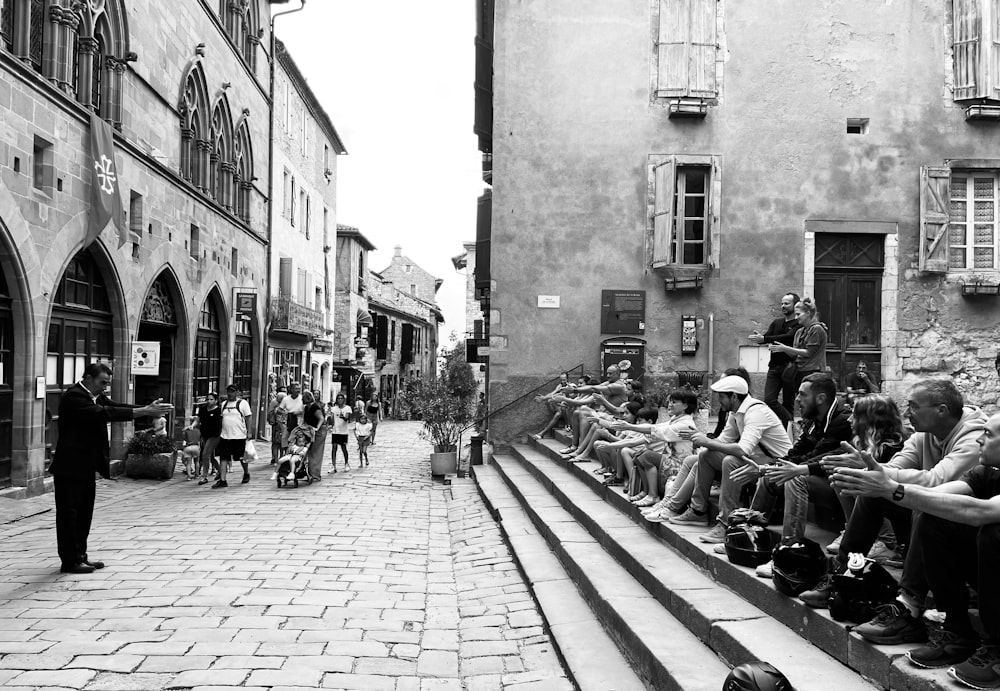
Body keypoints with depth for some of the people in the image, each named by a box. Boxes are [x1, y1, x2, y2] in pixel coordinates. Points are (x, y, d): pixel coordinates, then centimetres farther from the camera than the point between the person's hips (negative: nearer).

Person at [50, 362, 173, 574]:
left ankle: (80, 556, 22)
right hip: (71, 467, -9)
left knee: (84, 513, 14)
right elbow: (102, 413, -30)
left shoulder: (96, 396, 10)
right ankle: (69, 561, 6)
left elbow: (115, 407, 1)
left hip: (86, 467, 9)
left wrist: (149, 408, -16)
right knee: (68, 513, 0)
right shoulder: (73, 397, -19)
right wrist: (143, 411, -34)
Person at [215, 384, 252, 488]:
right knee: (223, 458, -3)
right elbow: (222, 418, 19)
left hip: (239, 436, -5)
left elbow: (248, 418, -5)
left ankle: (246, 474, 33)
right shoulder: (224, 404, 13)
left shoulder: (242, 403, -4)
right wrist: (220, 432, 16)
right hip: (225, 436, 5)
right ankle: (222, 480, -3)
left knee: (242, 458, 8)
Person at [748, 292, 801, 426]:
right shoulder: (776, 323, 17)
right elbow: (767, 336, 4)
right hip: (774, 367, 5)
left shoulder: (799, 324, -4)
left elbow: (788, 337, -20)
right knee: (769, 400, -8)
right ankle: (791, 425, 1)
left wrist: (764, 339, -30)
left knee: (788, 404, 1)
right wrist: (758, 338, -22)